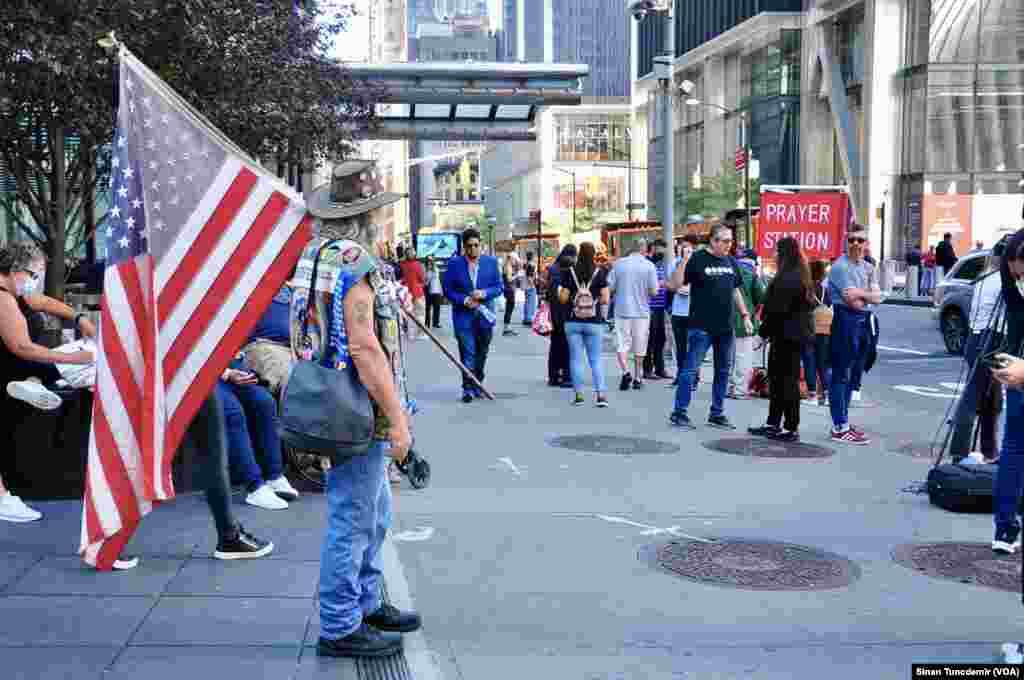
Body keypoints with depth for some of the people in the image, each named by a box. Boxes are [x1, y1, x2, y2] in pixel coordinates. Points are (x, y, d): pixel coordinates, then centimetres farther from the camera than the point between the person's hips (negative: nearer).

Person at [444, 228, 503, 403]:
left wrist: (484, 293, -13)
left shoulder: (491, 262, 4)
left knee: (481, 354, 13)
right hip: (463, 315, -3)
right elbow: (448, 290, 0)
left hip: (484, 315, 3)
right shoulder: (454, 263, -2)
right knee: (467, 354, -8)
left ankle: (477, 385, 27)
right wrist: (464, 300, -14)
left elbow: (499, 287, 5)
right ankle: (468, 389, -5)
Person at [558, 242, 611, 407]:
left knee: (575, 359, 8)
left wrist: (560, 290, 17)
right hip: (594, 323, 0)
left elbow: (563, 298, -3)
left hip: (573, 322, 0)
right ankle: (601, 394, -4)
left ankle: (579, 394, 8)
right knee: (596, 359, 7)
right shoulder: (600, 273, -4)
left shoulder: (570, 272, -4)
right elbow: (605, 299, -6)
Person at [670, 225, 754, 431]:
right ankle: (679, 412, 3)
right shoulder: (698, 259, -6)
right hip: (701, 326, -7)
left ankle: (717, 414, 21)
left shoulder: (730, 262, 13)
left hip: (725, 328, 7)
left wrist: (745, 315, 16)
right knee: (691, 370, -4)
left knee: (723, 372, 11)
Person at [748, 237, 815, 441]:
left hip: (787, 335, -11)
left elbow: (777, 309, -21)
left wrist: (765, 331, -12)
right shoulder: (800, 276, 15)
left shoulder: (787, 278, -19)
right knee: (777, 378, 15)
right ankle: (773, 424, 22)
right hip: (797, 333, 11)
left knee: (787, 380, -5)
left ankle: (791, 428, 1)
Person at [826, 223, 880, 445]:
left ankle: (843, 422, 22)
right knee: (841, 375, -6)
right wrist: (868, 295, 2)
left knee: (852, 375, 13)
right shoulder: (840, 267, -9)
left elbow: (877, 297, 2)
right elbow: (852, 300, -15)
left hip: (864, 322, 8)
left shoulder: (869, 268, 15)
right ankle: (840, 428, -5)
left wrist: (859, 293, -13)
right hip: (846, 321, -8)